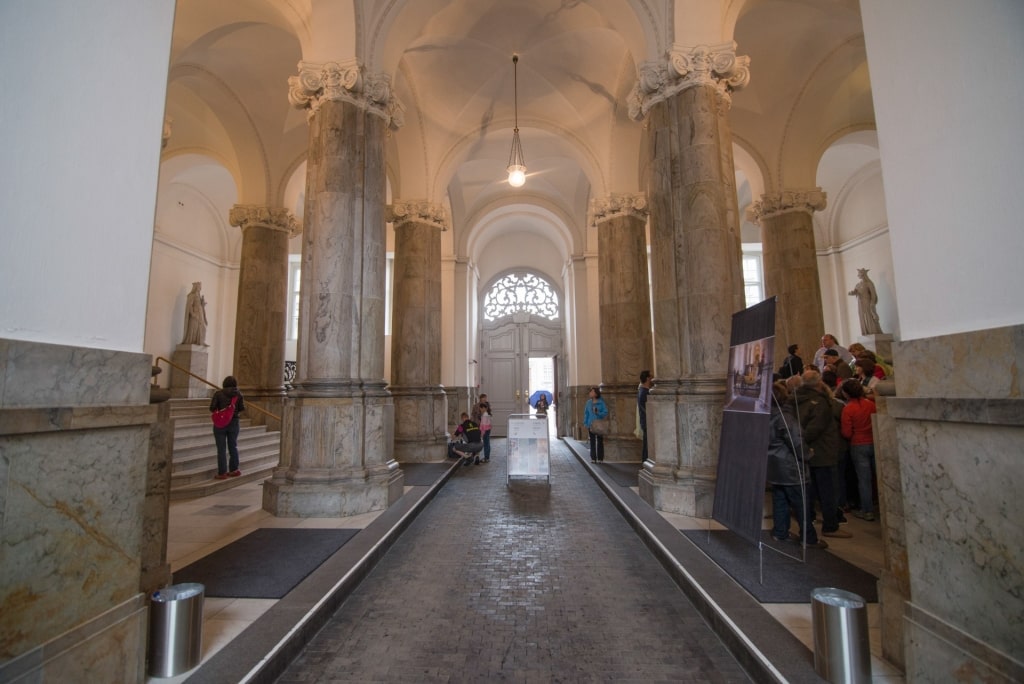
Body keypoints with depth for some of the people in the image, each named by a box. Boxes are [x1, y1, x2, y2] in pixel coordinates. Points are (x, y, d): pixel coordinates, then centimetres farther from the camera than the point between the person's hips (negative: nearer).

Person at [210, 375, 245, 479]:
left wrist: (218, 411, 8)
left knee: (221, 449, 3)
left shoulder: (218, 393, -9)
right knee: (233, 446, 15)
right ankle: (233, 470, 21)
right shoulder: (238, 394, -3)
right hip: (234, 423, 2)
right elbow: (242, 408, -3)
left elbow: (212, 408, -12)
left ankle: (222, 473, 6)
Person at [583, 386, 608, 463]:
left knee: (600, 442, 2)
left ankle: (600, 458, 11)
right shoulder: (589, 402, 6)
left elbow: (605, 413, -5)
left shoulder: (601, 402, -6)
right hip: (591, 425, 3)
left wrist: (598, 413, -21)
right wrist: (585, 424, 5)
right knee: (592, 442, 6)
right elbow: (586, 413, 9)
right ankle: (593, 458, 15)